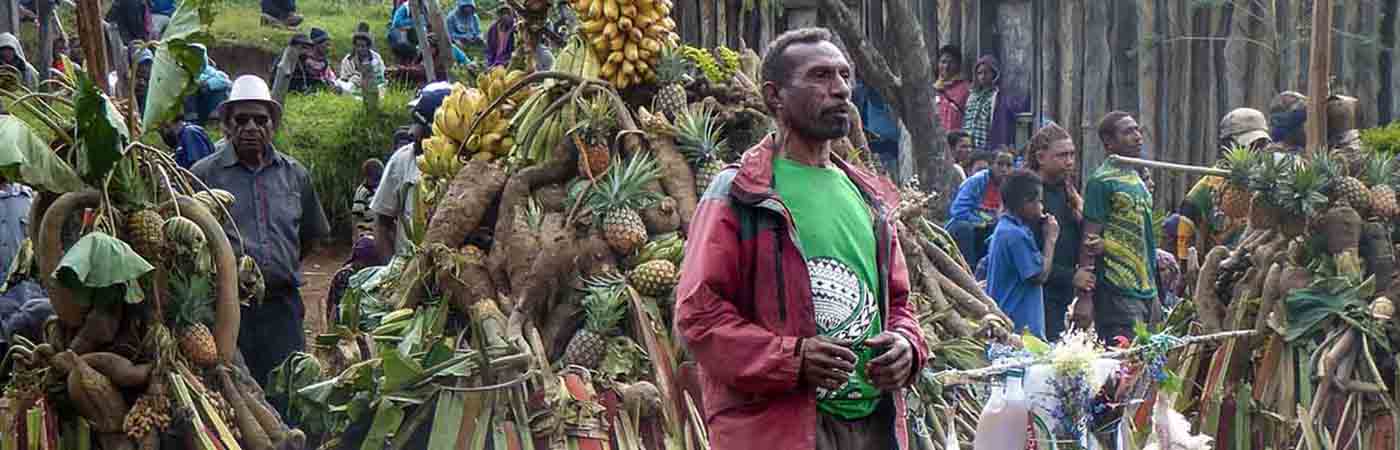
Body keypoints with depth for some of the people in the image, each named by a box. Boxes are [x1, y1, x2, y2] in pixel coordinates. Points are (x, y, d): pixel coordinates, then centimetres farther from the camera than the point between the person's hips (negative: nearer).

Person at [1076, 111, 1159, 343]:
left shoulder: (1137, 178, 17)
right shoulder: (1102, 181, -10)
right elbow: (1090, 240, -14)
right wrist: (1085, 297, -19)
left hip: (1145, 289, 9)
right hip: (1118, 292, -9)